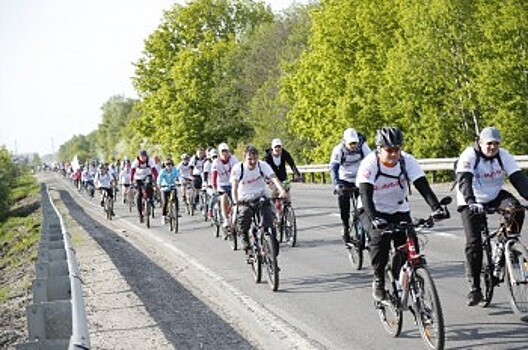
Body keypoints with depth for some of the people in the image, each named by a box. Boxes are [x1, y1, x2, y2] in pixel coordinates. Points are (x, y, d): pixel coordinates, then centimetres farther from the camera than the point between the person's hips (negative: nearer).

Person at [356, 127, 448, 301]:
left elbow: (423, 186, -24)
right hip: (373, 211, -3)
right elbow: (365, 195, -33)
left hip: (399, 211, 3)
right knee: (380, 237, -31)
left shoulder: (407, 161, -16)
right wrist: (374, 219, -50)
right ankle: (378, 281, -13)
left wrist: (437, 208, -40)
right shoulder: (369, 164, -23)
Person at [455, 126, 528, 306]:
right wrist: (471, 202, -51)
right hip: (471, 203, -3)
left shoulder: (504, 155, -10)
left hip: (495, 196, 3)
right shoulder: (469, 156, -21)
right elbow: (464, 181, -34)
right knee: (473, 243, -13)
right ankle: (474, 289, -6)